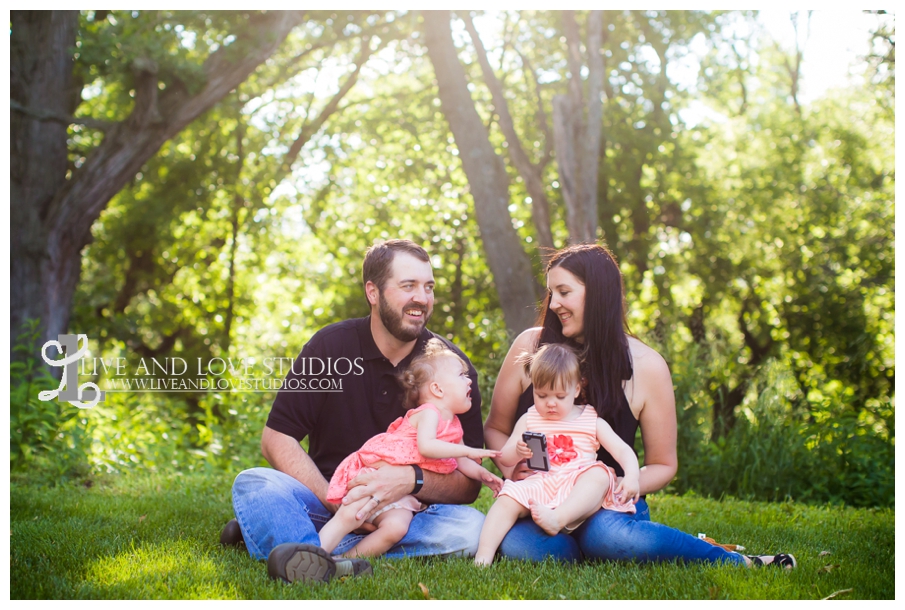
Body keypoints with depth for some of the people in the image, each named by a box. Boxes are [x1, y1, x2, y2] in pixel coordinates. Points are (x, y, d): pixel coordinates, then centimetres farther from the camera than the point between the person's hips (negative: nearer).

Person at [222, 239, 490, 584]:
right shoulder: (331, 346, -4)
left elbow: (469, 484, -7)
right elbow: (276, 439, -6)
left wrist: (412, 481, -28)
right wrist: (336, 502, -20)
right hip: (325, 500, 0)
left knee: (472, 527, -30)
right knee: (254, 485, -25)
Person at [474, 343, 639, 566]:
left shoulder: (592, 422, 14)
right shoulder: (528, 420, 17)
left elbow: (623, 451, 7)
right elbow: (505, 458, 12)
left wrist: (631, 476, -15)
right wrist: (518, 452, -13)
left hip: (578, 490, -1)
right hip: (539, 485, 1)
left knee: (600, 474, -30)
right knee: (508, 499, -26)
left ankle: (558, 518, -49)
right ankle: (483, 557, -36)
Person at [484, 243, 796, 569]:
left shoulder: (646, 365, -3)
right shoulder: (531, 345, -1)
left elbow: (663, 465, 4)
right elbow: (495, 428, 11)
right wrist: (512, 468, -12)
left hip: (608, 505, -1)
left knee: (607, 533, -39)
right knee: (514, 544, -36)